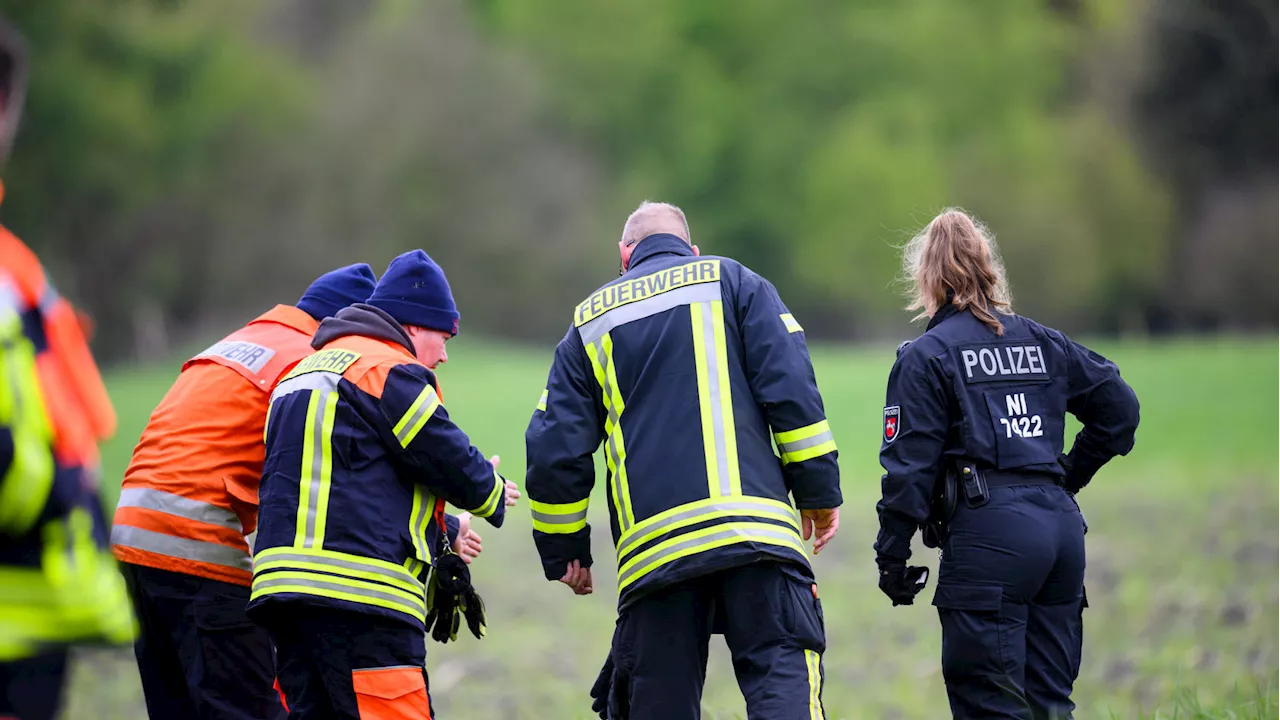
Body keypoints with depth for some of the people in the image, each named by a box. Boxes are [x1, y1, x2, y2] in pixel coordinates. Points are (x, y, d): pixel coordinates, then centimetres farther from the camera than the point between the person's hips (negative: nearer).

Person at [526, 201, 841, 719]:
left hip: (650, 542, 2)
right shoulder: (731, 282, 14)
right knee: (782, 671, -9)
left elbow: (554, 451, 14)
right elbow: (791, 388, 0)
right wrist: (819, 490, 4)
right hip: (752, 526, -2)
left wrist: (563, 550, 24)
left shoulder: (590, 323, 20)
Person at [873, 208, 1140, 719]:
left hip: (989, 535, -6)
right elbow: (1119, 408, 18)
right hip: (1061, 524, 6)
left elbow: (910, 465, -7)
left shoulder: (925, 357, -2)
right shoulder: (1042, 342, 15)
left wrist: (892, 556, -1)